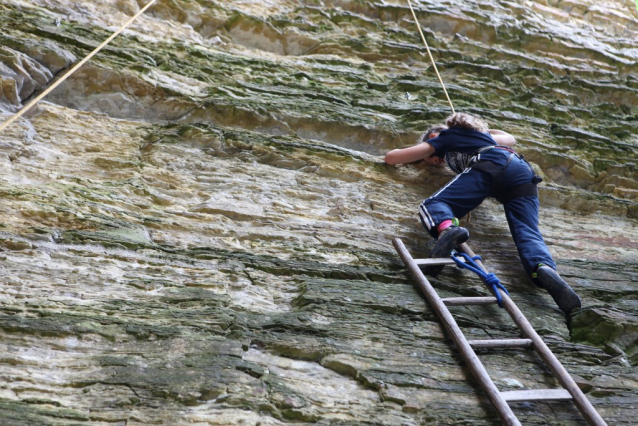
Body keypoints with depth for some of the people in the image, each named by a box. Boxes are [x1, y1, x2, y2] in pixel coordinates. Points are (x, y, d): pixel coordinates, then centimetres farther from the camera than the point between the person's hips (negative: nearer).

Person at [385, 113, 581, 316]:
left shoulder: (442, 137, 28)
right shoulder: (480, 134, 43)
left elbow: (391, 157, 29)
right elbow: (510, 138, 63)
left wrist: (419, 154, 50)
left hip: (489, 167, -5)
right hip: (523, 171, 5)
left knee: (433, 204, -10)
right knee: (528, 233, -10)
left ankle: (447, 229, -45)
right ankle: (545, 269, -43)